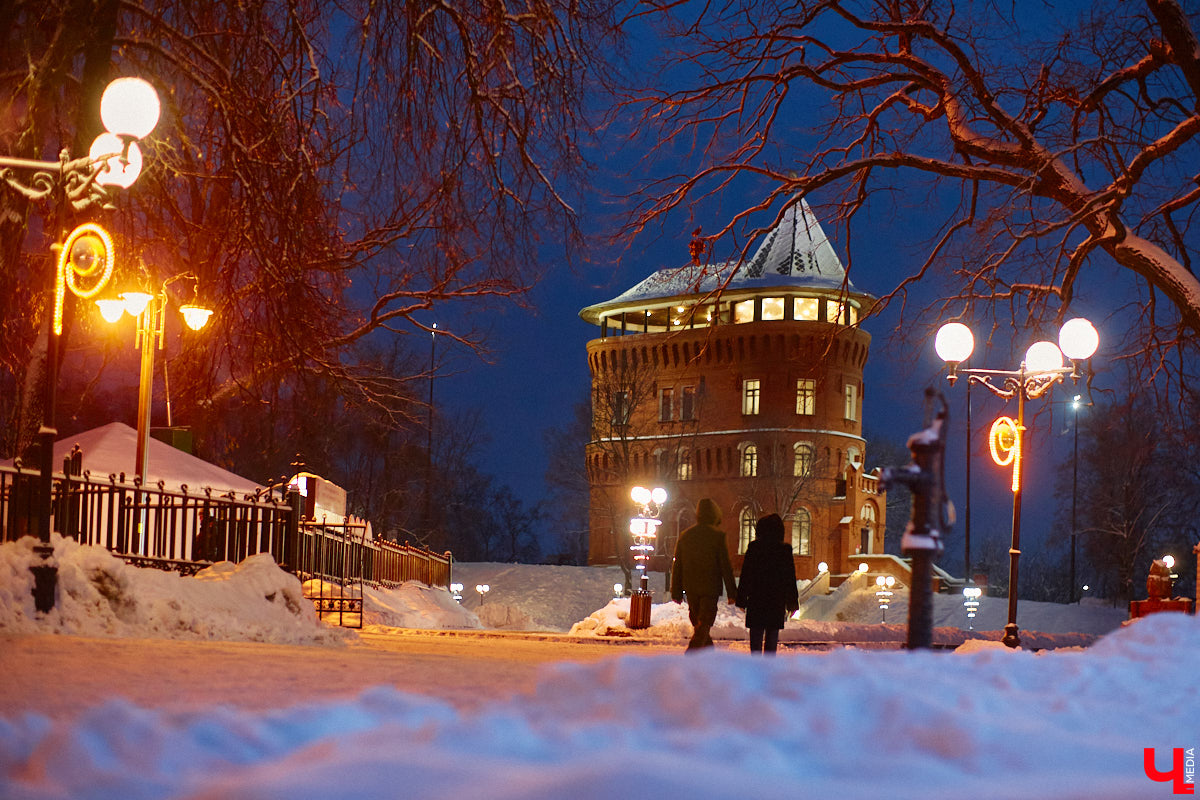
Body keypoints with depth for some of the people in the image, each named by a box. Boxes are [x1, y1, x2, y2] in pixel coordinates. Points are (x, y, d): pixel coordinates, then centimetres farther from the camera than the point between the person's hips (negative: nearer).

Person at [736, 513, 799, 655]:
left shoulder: (753, 548, -4)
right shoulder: (785, 550, -1)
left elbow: (745, 575, -3)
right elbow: (791, 579, 3)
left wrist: (741, 600, 3)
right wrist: (792, 604, 9)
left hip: (756, 599, -1)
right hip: (777, 600, 1)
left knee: (756, 636, 5)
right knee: (772, 637, 7)